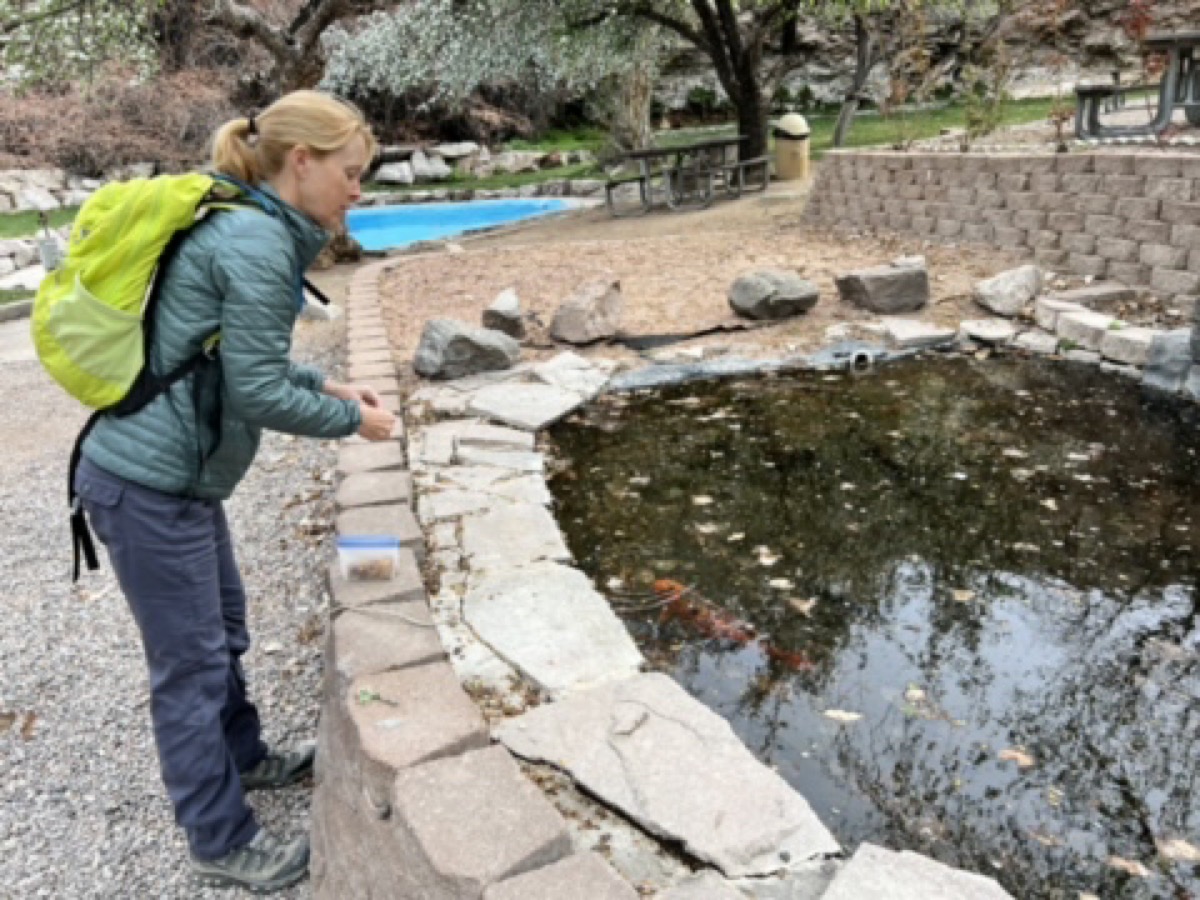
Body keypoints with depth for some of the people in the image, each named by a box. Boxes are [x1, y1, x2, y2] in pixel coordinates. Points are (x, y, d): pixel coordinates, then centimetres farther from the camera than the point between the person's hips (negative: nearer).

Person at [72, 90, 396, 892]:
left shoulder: (247, 229, 10)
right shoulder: (257, 243, -21)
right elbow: (255, 392, -21)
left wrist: (328, 386, 10)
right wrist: (350, 420, -8)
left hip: (172, 472, 10)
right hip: (149, 481, -10)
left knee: (222, 629, 23)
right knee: (191, 660, 4)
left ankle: (243, 758, 45)